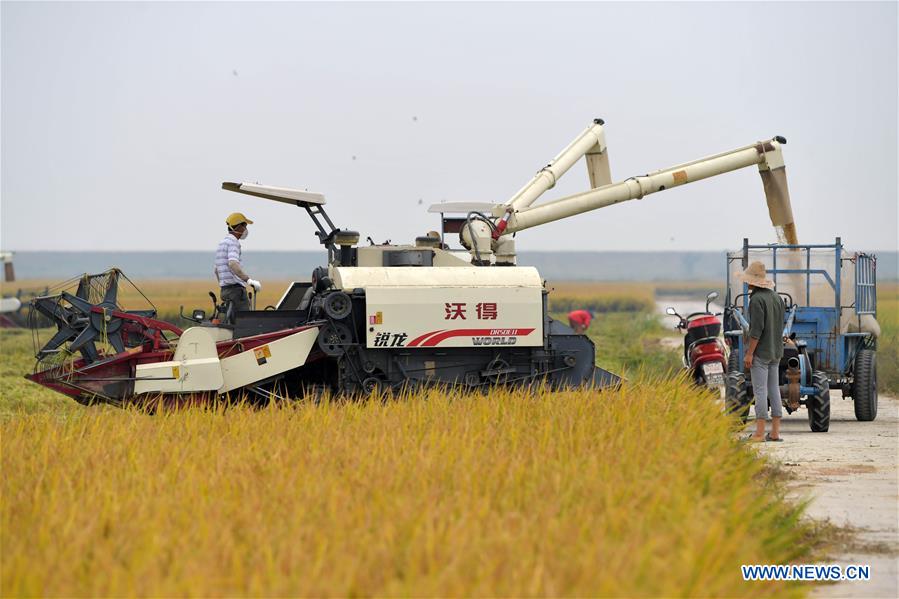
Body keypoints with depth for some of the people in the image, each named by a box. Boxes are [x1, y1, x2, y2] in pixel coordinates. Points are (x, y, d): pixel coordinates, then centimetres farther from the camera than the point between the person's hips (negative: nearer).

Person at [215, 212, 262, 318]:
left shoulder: (222, 243, 21)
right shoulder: (233, 242, -10)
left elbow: (216, 270, 30)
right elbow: (233, 264, -28)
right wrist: (249, 280, -35)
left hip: (225, 290, 10)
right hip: (236, 288, -10)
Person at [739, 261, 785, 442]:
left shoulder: (757, 299, -15)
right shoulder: (776, 297, 11)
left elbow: (756, 329, -20)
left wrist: (749, 353, -17)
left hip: (760, 352, -8)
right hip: (776, 352, 8)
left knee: (760, 391, -7)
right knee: (774, 390, 9)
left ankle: (759, 433, -8)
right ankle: (775, 432, 9)